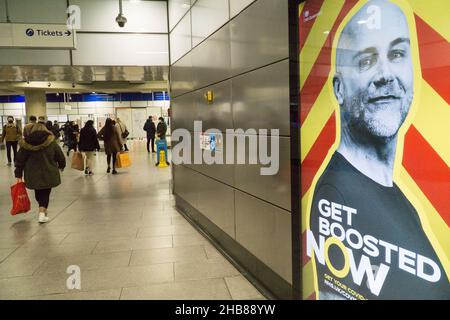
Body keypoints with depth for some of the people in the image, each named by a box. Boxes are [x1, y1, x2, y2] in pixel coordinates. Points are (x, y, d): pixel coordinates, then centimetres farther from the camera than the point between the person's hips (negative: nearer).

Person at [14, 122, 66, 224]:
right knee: (45, 193, 6)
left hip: (33, 175, 2)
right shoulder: (51, 142, -5)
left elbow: (19, 160, 2)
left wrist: (19, 175, 8)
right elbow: (60, 157, 1)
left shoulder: (26, 143, 0)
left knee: (38, 192, 19)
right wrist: (61, 166, 20)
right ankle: (42, 213, -5)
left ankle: (42, 210, 36)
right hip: (48, 174, -2)